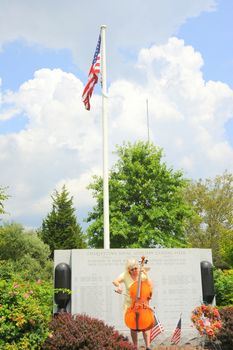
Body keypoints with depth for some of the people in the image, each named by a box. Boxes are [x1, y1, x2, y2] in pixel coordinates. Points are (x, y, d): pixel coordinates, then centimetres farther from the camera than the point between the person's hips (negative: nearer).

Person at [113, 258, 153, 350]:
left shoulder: (142, 274, -2)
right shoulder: (125, 275, -3)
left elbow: (150, 286, -12)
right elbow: (115, 281, -20)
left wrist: (146, 275, -20)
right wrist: (118, 286, -40)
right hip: (130, 304, 1)